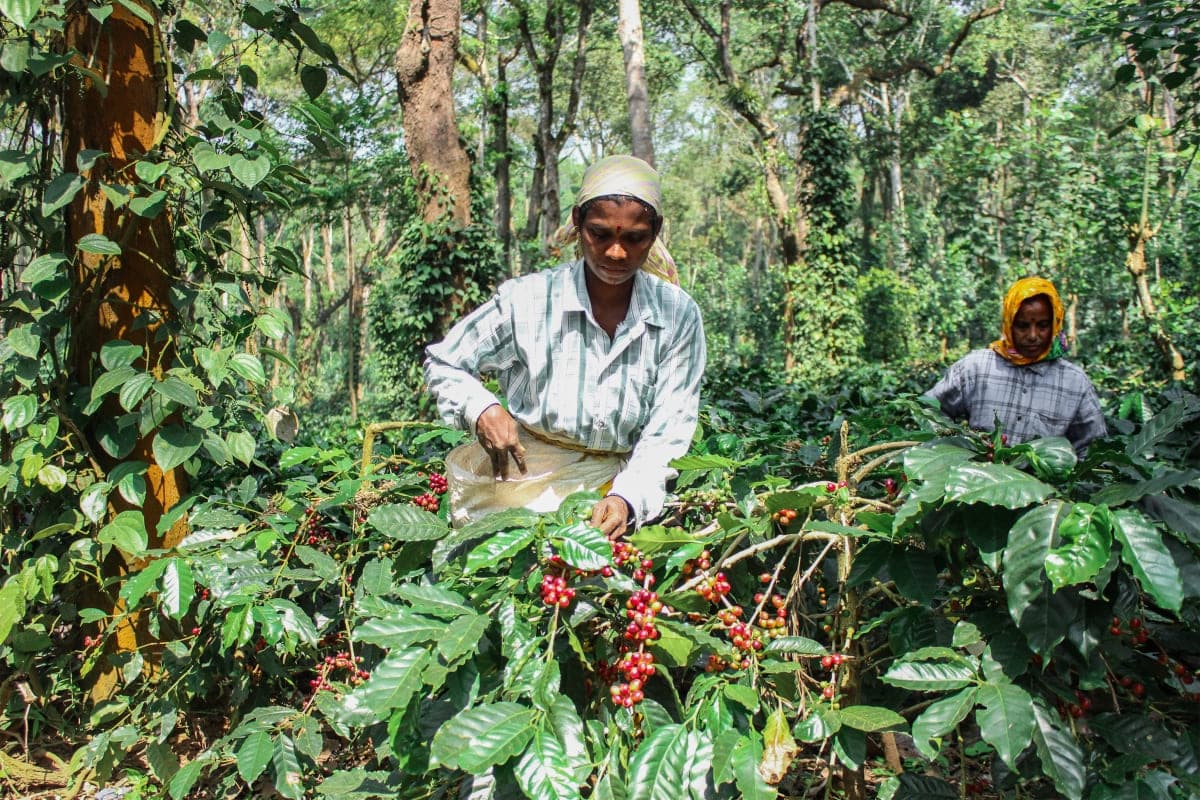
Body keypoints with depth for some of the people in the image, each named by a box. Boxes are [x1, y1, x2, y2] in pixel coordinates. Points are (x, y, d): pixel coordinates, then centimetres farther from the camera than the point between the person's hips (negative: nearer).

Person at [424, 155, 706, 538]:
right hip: (521, 479, -1)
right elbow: (442, 363, 5)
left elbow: (667, 433, -3)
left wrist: (627, 498, -21)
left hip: (617, 487, 2)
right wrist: (481, 410, -15)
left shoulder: (678, 316, -3)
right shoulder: (524, 300, -8)